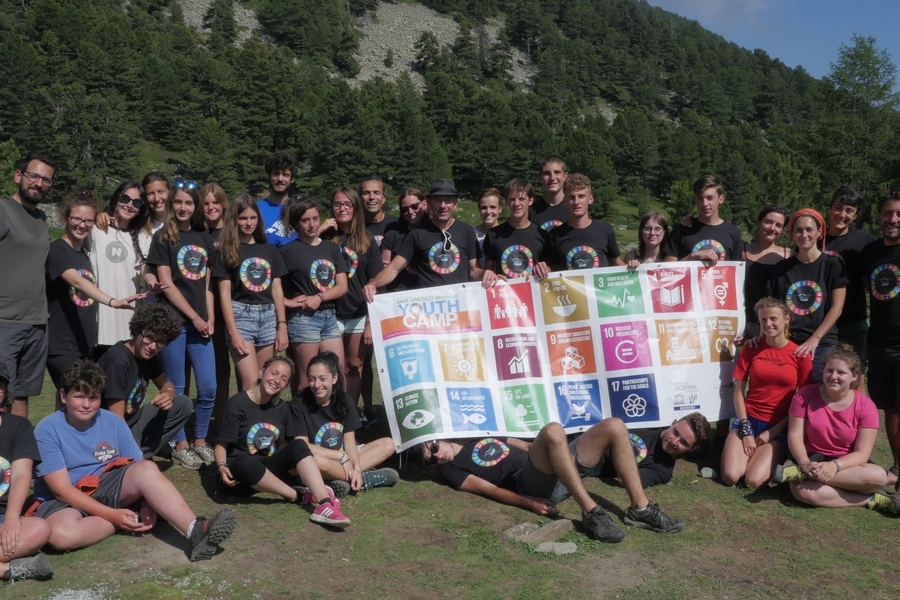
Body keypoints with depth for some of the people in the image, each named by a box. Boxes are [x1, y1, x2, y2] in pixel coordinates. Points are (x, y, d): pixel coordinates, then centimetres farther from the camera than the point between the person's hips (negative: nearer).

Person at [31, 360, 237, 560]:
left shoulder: (113, 422, -2)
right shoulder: (47, 430, -12)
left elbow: (141, 469, -3)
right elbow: (62, 489, -17)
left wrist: (148, 505, -23)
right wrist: (113, 515, -25)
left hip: (107, 488, 3)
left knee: (147, 469, -28)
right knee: (61, 534, -39)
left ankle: (195, 531, -42)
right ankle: (132, 520, -17)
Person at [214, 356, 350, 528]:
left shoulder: (282, 408, 7)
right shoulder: (237, 404, -10)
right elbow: (221, 444, -11)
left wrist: (290, 463, -4)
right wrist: (222, 466, -29)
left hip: (267, 471, 5)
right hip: (238, 476, -5)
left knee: (298, 446, -22)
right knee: (245, 462, -40)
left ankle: (324, 505, -37)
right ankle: (299, 496, -23)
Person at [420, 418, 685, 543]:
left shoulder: (485, 437, 32)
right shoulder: (452, 469, 11)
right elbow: (490, 490, -3)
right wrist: (529, 503, -17)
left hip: (559, 474, 8)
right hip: (533, 485, -7)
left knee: (614, 427, -9)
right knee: (552, 430, -37)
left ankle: (641, 509, -10)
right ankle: (591, 512, -34)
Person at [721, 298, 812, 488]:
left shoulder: (800, 354, -3)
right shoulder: (751, 349, 2)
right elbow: (739, 391, 2)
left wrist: (774, 431, -7)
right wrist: (746, 430, -8)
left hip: (779, 426, -2)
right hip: (749, 419, 2)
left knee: (753, 480, -20)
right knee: (730, 477, -16)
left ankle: (774, 455, 12)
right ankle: (753, 452, 15)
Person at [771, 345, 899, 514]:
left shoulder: (865, 407, -7)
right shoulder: (805, 396, -6)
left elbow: (862, 453, -12)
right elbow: (795, 436, -9)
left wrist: (835, 466, -32)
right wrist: (805, 464, -30)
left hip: (847, 465, 1)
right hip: (814, 461, -1)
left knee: (878, 476, -34)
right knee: (802, 491, -36)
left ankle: (799, 473, -28)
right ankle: (871, 500, -19)